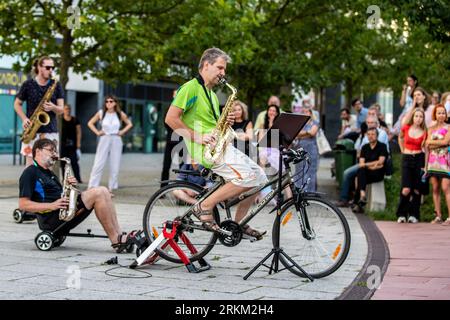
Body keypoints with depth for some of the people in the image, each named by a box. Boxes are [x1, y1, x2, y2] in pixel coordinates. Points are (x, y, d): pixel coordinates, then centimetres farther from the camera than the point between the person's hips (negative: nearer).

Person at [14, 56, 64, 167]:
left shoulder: (56, 85, 5)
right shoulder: (28, 84, 1)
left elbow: (61, 109, 4)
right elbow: (17, 104, 10)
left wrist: (53, 107, -19)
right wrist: (24, 119, -6)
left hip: (50, 131, 1)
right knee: (30, 164, -4)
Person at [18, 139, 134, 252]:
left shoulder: (49, 174, 28)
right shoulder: (30, 173, -1)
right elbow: (23, 204, -11)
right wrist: (51, 206, -21)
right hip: (51, 219, -9)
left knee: (102, 191, -6)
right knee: (98, 193, -20)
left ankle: (119, 235, -15)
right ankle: (116, 240, -19)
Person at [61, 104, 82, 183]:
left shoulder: (75, 120, 8)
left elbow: (78, 132, 6)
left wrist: (78, 143, -1)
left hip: (72, 144, 0)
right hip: (63, 144, 1)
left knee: (74, 162, -7)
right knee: (63, 162, 2)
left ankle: (78, 179, -8)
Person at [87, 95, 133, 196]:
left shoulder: (120, 114, 3)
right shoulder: (101, 113, 2)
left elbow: (130, 124, 15)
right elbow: (90, 123, 11)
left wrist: (122, 132, 2)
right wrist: (97, 132, 0)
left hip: (116, 141, 1)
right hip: (104, 140, -1)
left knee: (115, 167, 2)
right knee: (98, 165, -4)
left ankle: (111, 189, 10)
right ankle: (91, 188, -3)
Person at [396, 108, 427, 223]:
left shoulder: (424, 132, 0)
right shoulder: (406, 128, 1)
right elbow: (400, 137, 22)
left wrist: (425, 166, -6)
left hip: (419, 159, 0)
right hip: (406, 159, 0)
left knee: (416, 190, 1)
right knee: (406, 189, -10)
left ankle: (414, 215, 11)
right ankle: (401, 215, 2)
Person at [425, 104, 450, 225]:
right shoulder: (431, 129, 15)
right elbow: (428, 146, 6)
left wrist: (431, 142, 0)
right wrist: (440, 143, -5)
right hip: (433, 160, 4)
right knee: (435, 188, 3)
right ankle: (438, 216, 7)